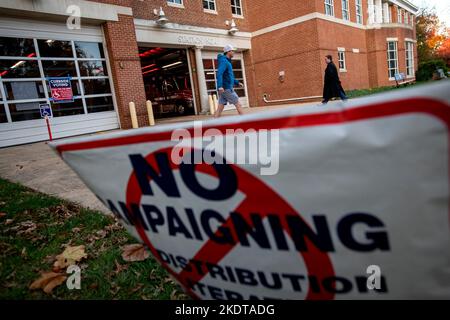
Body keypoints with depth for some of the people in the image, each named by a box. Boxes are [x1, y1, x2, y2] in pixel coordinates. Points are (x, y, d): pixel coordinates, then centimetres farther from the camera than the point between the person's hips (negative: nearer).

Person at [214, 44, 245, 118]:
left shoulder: (227, 62, 21)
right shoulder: (224, 61, -10)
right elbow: (219, 73, -26)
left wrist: (237, 83, 29)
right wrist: (220, 86, -38)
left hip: (223, 89, 9)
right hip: (227, 88, -9)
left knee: (220, 108, 3)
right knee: (238, 105, 0)